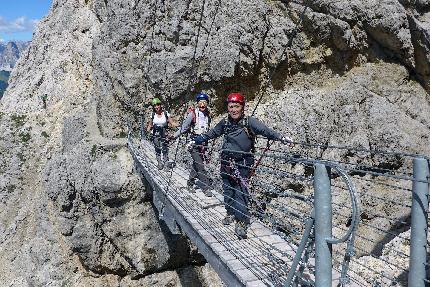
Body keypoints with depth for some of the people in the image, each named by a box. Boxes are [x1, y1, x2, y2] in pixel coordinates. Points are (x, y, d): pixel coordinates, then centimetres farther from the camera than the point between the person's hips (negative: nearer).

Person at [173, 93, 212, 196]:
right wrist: (174, 136, -8)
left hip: (203, 143, 5)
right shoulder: (192, 114, -9)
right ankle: (206, 187, -3)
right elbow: (184, 128, -5)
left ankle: (190, 183, 27)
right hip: (193, 143, -5)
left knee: (196, 164, 12)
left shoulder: (208, 114, 8)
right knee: (200, 165, -9)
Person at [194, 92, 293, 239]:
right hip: (226, 161, 5)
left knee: (241, 191, -10)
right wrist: (195, 141, 24)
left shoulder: (249, 121, -10)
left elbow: (265, 130, -21)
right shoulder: (225, 122, 4)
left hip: (242, 163, -5)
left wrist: (281, 138, -35)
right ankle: (231, 213, 32)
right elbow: (211, 133, 18)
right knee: (227, 188, 14)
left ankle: (242, 221, 0)